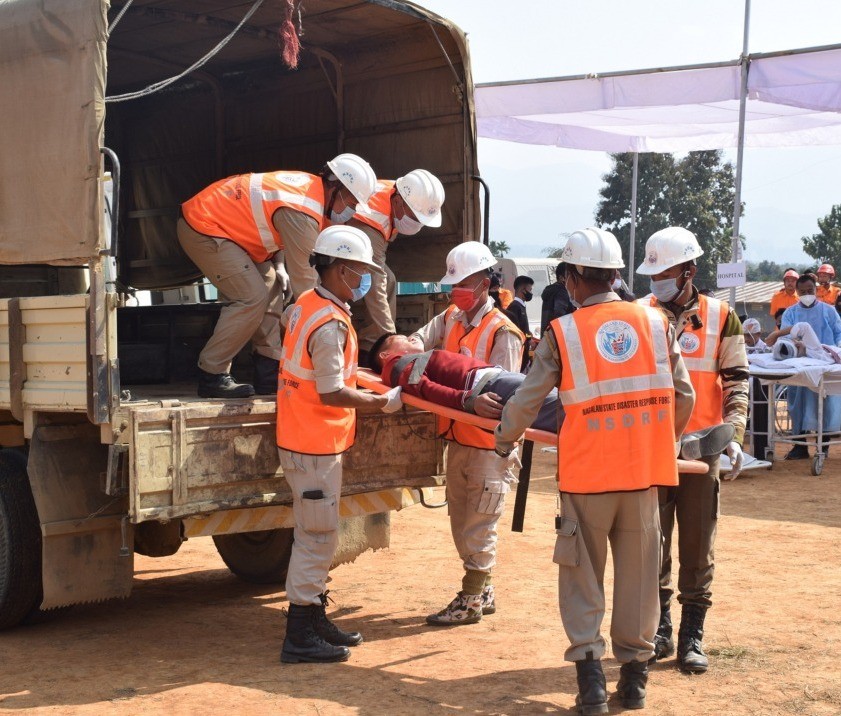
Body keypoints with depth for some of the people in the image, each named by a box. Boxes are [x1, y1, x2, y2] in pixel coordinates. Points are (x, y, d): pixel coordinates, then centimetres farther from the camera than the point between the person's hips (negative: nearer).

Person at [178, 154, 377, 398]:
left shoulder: (310, 185, 1)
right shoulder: (303, 213, -27)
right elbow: (303, 275, -23)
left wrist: (276, 266, 1)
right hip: (202, 228, -10)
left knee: (271, 291, 6)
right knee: (253, 298, -16)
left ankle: (269, 376, 8)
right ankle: (211, 376, -10)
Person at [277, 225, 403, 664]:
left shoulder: (304, 305, 8)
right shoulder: (330, 324, -22)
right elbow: (332, 393, -24)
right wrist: (383, 402, -13)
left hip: (301, 438, 10)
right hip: (315, 445, -10)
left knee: (315, 534, 17)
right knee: (318, 537, -4)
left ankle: (314, 620, 27)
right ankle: (301, 639, 1)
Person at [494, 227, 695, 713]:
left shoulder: (563, 332, -5)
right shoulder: (656, 322, 2)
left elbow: (528, 399, 1)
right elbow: (684, 396, 6)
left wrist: (505, 440, 20)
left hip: (587, 475, -2)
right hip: (644, 472, 2)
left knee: (583, 576, 11)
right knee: (638, 574, 12)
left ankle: (590, 676, 5)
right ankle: (635, 676, 20)